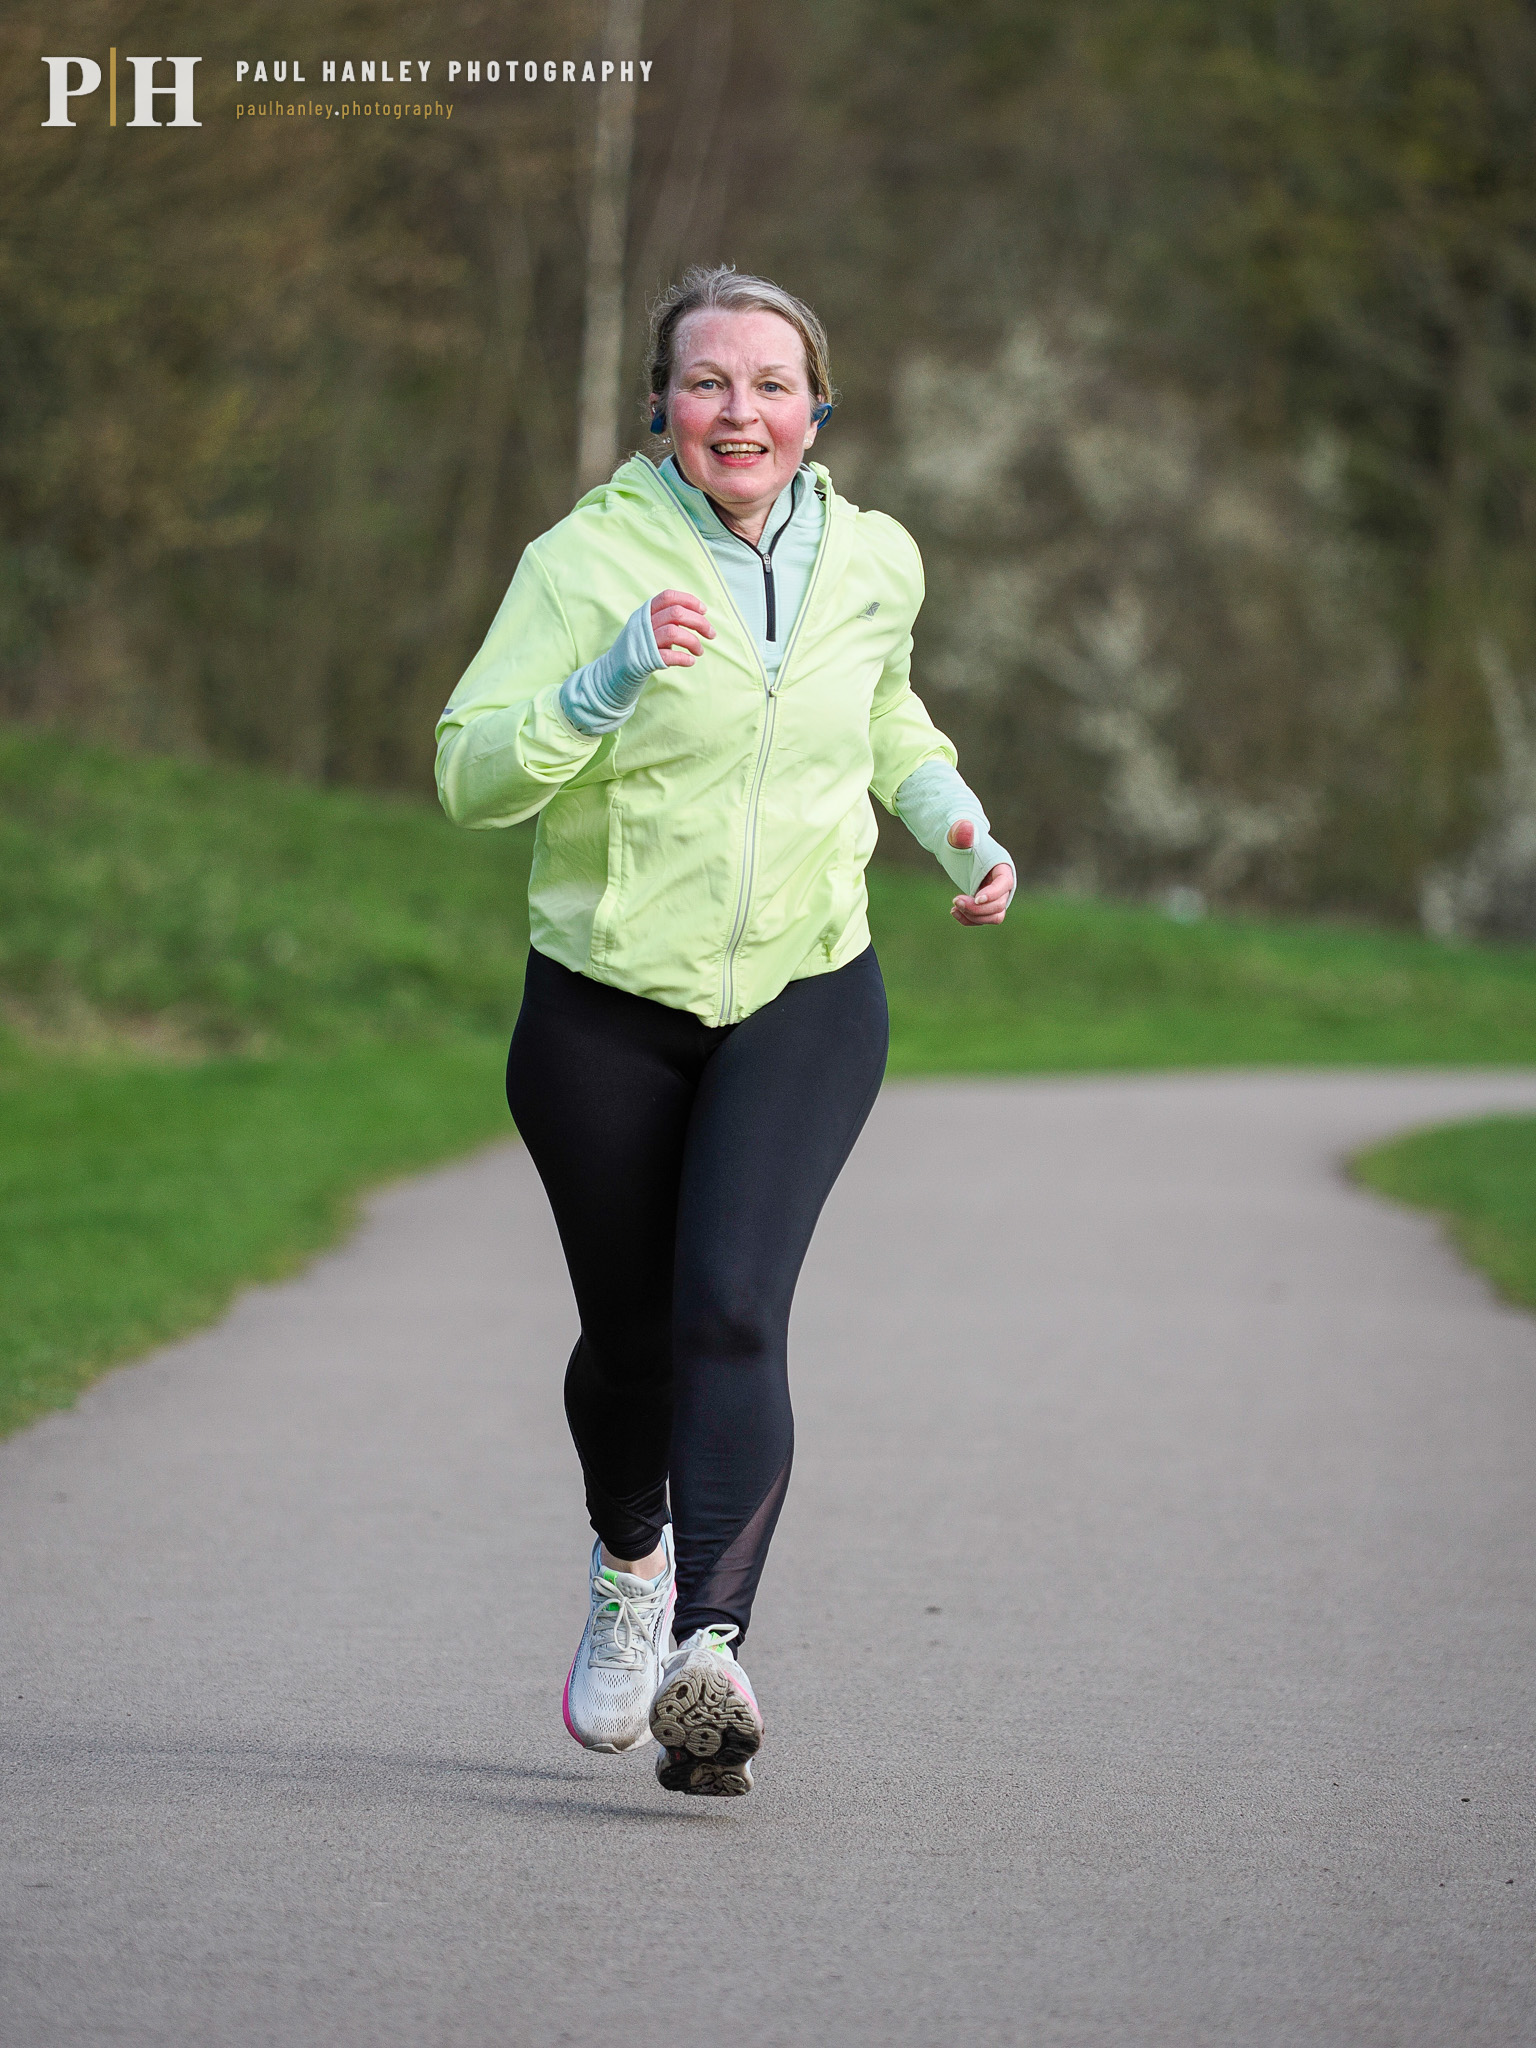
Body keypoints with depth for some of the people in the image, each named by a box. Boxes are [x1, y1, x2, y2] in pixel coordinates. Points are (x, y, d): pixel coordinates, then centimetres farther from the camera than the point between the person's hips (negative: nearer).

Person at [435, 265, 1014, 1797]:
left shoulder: (872, 562, 2)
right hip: (606, 1009, 0)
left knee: (732, 1307, -21)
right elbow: (468, 775, -16)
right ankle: (630, 1563, 43)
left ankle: (709, 1646, -29)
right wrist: (614, 677, -30)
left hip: (804, 999, 0)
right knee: (629, 1332, 11)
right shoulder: (588, 560, -10)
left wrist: (952, 821, 8)